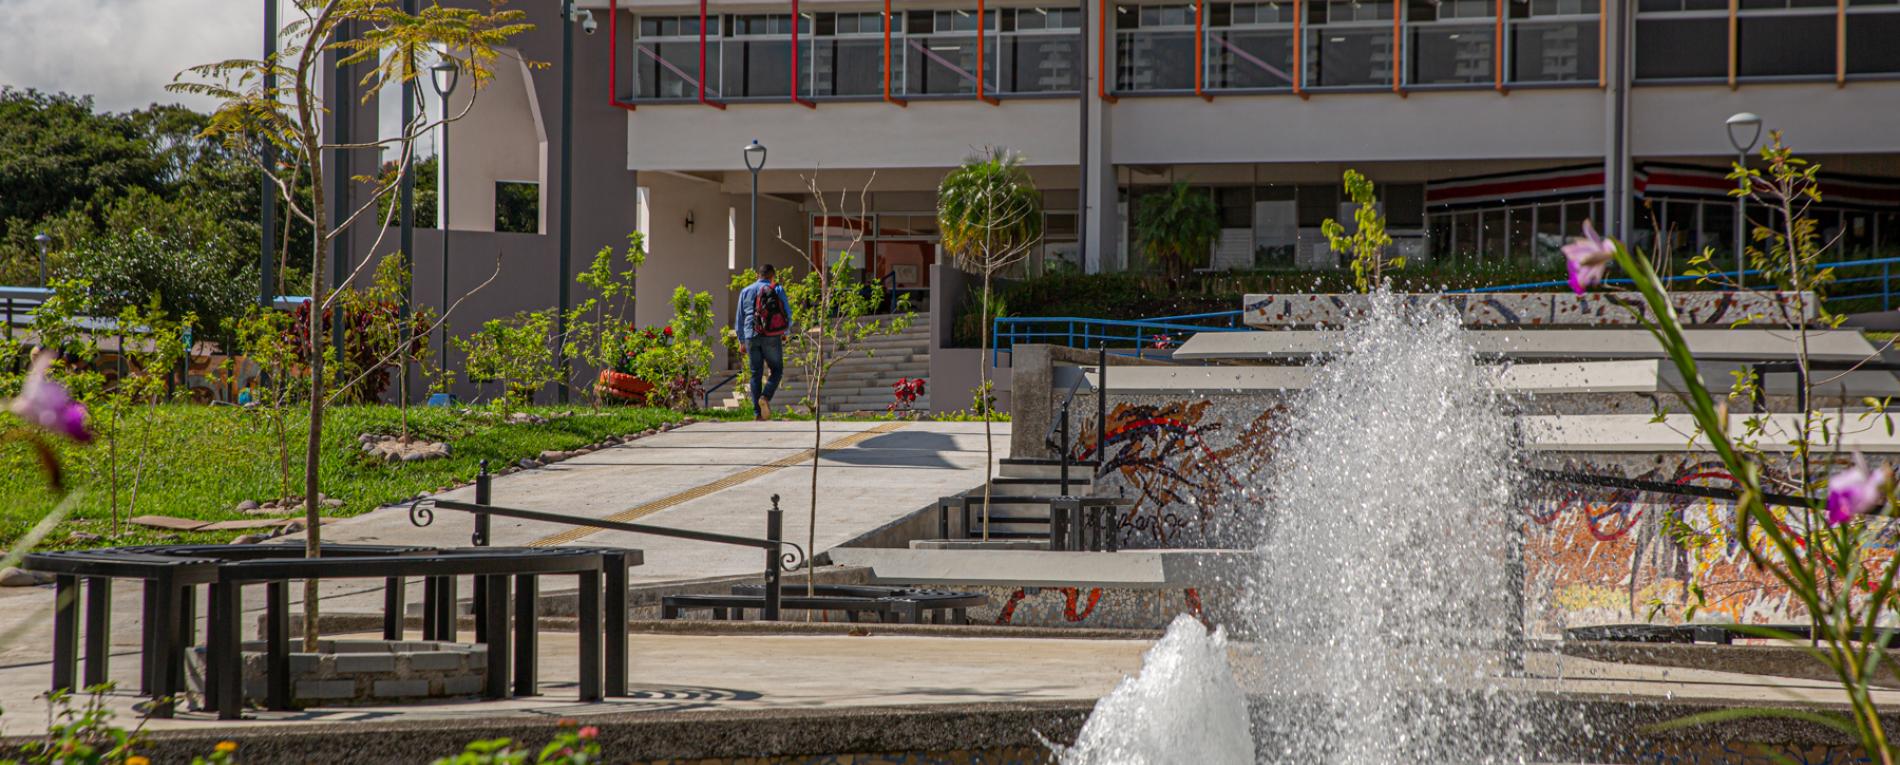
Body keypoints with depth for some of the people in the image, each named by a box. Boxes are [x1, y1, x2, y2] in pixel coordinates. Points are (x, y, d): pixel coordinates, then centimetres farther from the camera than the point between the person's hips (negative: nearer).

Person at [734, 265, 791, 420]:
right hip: (771, 337, -3)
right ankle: (765, 397, -18)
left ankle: (757, 412, 0)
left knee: (756, 375, 7)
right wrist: (785, 332, 22)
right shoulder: (777, 290, 4)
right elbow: (788, 314, 4)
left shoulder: (745, 291, 13)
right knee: (777, 370, 8)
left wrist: (741, 341, 21)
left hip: (751, 337, 3)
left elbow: (739, 318, 14)